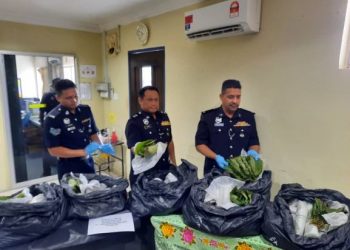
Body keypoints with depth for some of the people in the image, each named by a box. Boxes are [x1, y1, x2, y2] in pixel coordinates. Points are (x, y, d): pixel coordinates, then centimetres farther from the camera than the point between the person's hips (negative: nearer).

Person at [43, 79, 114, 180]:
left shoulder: (86, 110, -1)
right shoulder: (52, 119, -16)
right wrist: (83, 152, -23)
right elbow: (53, 150, -17)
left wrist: (101, 146, -10)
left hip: (88, 165, 5)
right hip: (69, 170, -4)